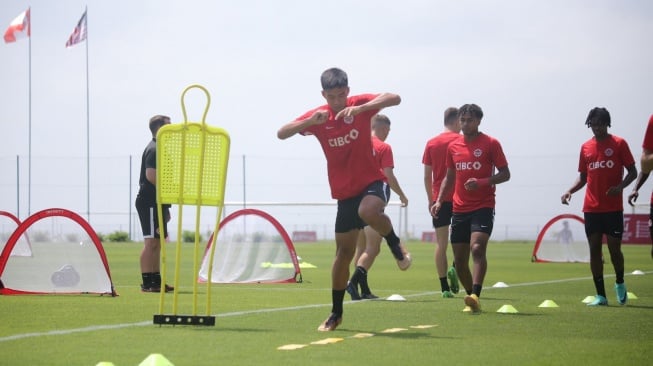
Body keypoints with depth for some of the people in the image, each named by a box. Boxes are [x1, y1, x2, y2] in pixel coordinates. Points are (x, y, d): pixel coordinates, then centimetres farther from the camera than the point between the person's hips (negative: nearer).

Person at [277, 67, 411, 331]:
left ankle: (396, 245, -6)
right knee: (344, 252, 5)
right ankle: (336, 314, 18)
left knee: (368, 211, -37)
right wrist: (310, 121, -30)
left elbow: (394, 98, -25)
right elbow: (281, 134, -12)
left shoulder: (360, 105, -9)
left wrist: (359, 109, -39)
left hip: (371, 181, -3)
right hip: (344, 191, 3)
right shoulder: (318, 117, -4)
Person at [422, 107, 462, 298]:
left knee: (441, 243, 1)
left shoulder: (431, 143, 7)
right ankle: (455, 268, -9)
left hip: (439, 198, 2)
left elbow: (427, 176, 7)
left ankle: (445, 287, -2)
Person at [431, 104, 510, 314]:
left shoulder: (491, 144, -2)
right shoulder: (453, 147, 12)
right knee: (459, 260, 4)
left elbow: (505, 174, -2)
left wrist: (481, 182, -18)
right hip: (459, 209, 5)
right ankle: (472, 299, 19)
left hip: (483, 207, -5)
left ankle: (475, 295, -34)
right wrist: (439, 201, 8)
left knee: (477, 247, -25)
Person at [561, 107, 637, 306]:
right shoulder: (586, 147, 10)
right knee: (594, 248, 0)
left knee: (614, 248, -5)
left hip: (613, 208, -3)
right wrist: (570, 191, -1)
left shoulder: (619, 144, -1)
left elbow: (632, 171, 0)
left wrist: (620, 186, -18)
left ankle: (620, 283, 23)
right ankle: (600, 295, 5)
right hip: (591, 208, 3)